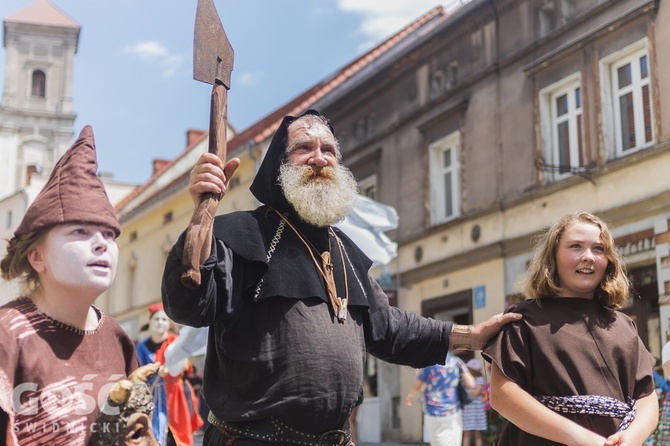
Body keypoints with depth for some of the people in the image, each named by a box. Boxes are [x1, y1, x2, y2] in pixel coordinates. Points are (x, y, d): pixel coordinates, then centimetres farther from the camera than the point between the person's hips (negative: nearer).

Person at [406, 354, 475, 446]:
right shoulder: (457, 361, -1)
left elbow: (417, 386, 0)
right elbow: (470, 384, -4)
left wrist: (410, 398, 20)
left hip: (434, 414, -3)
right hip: (454, 412, 3)